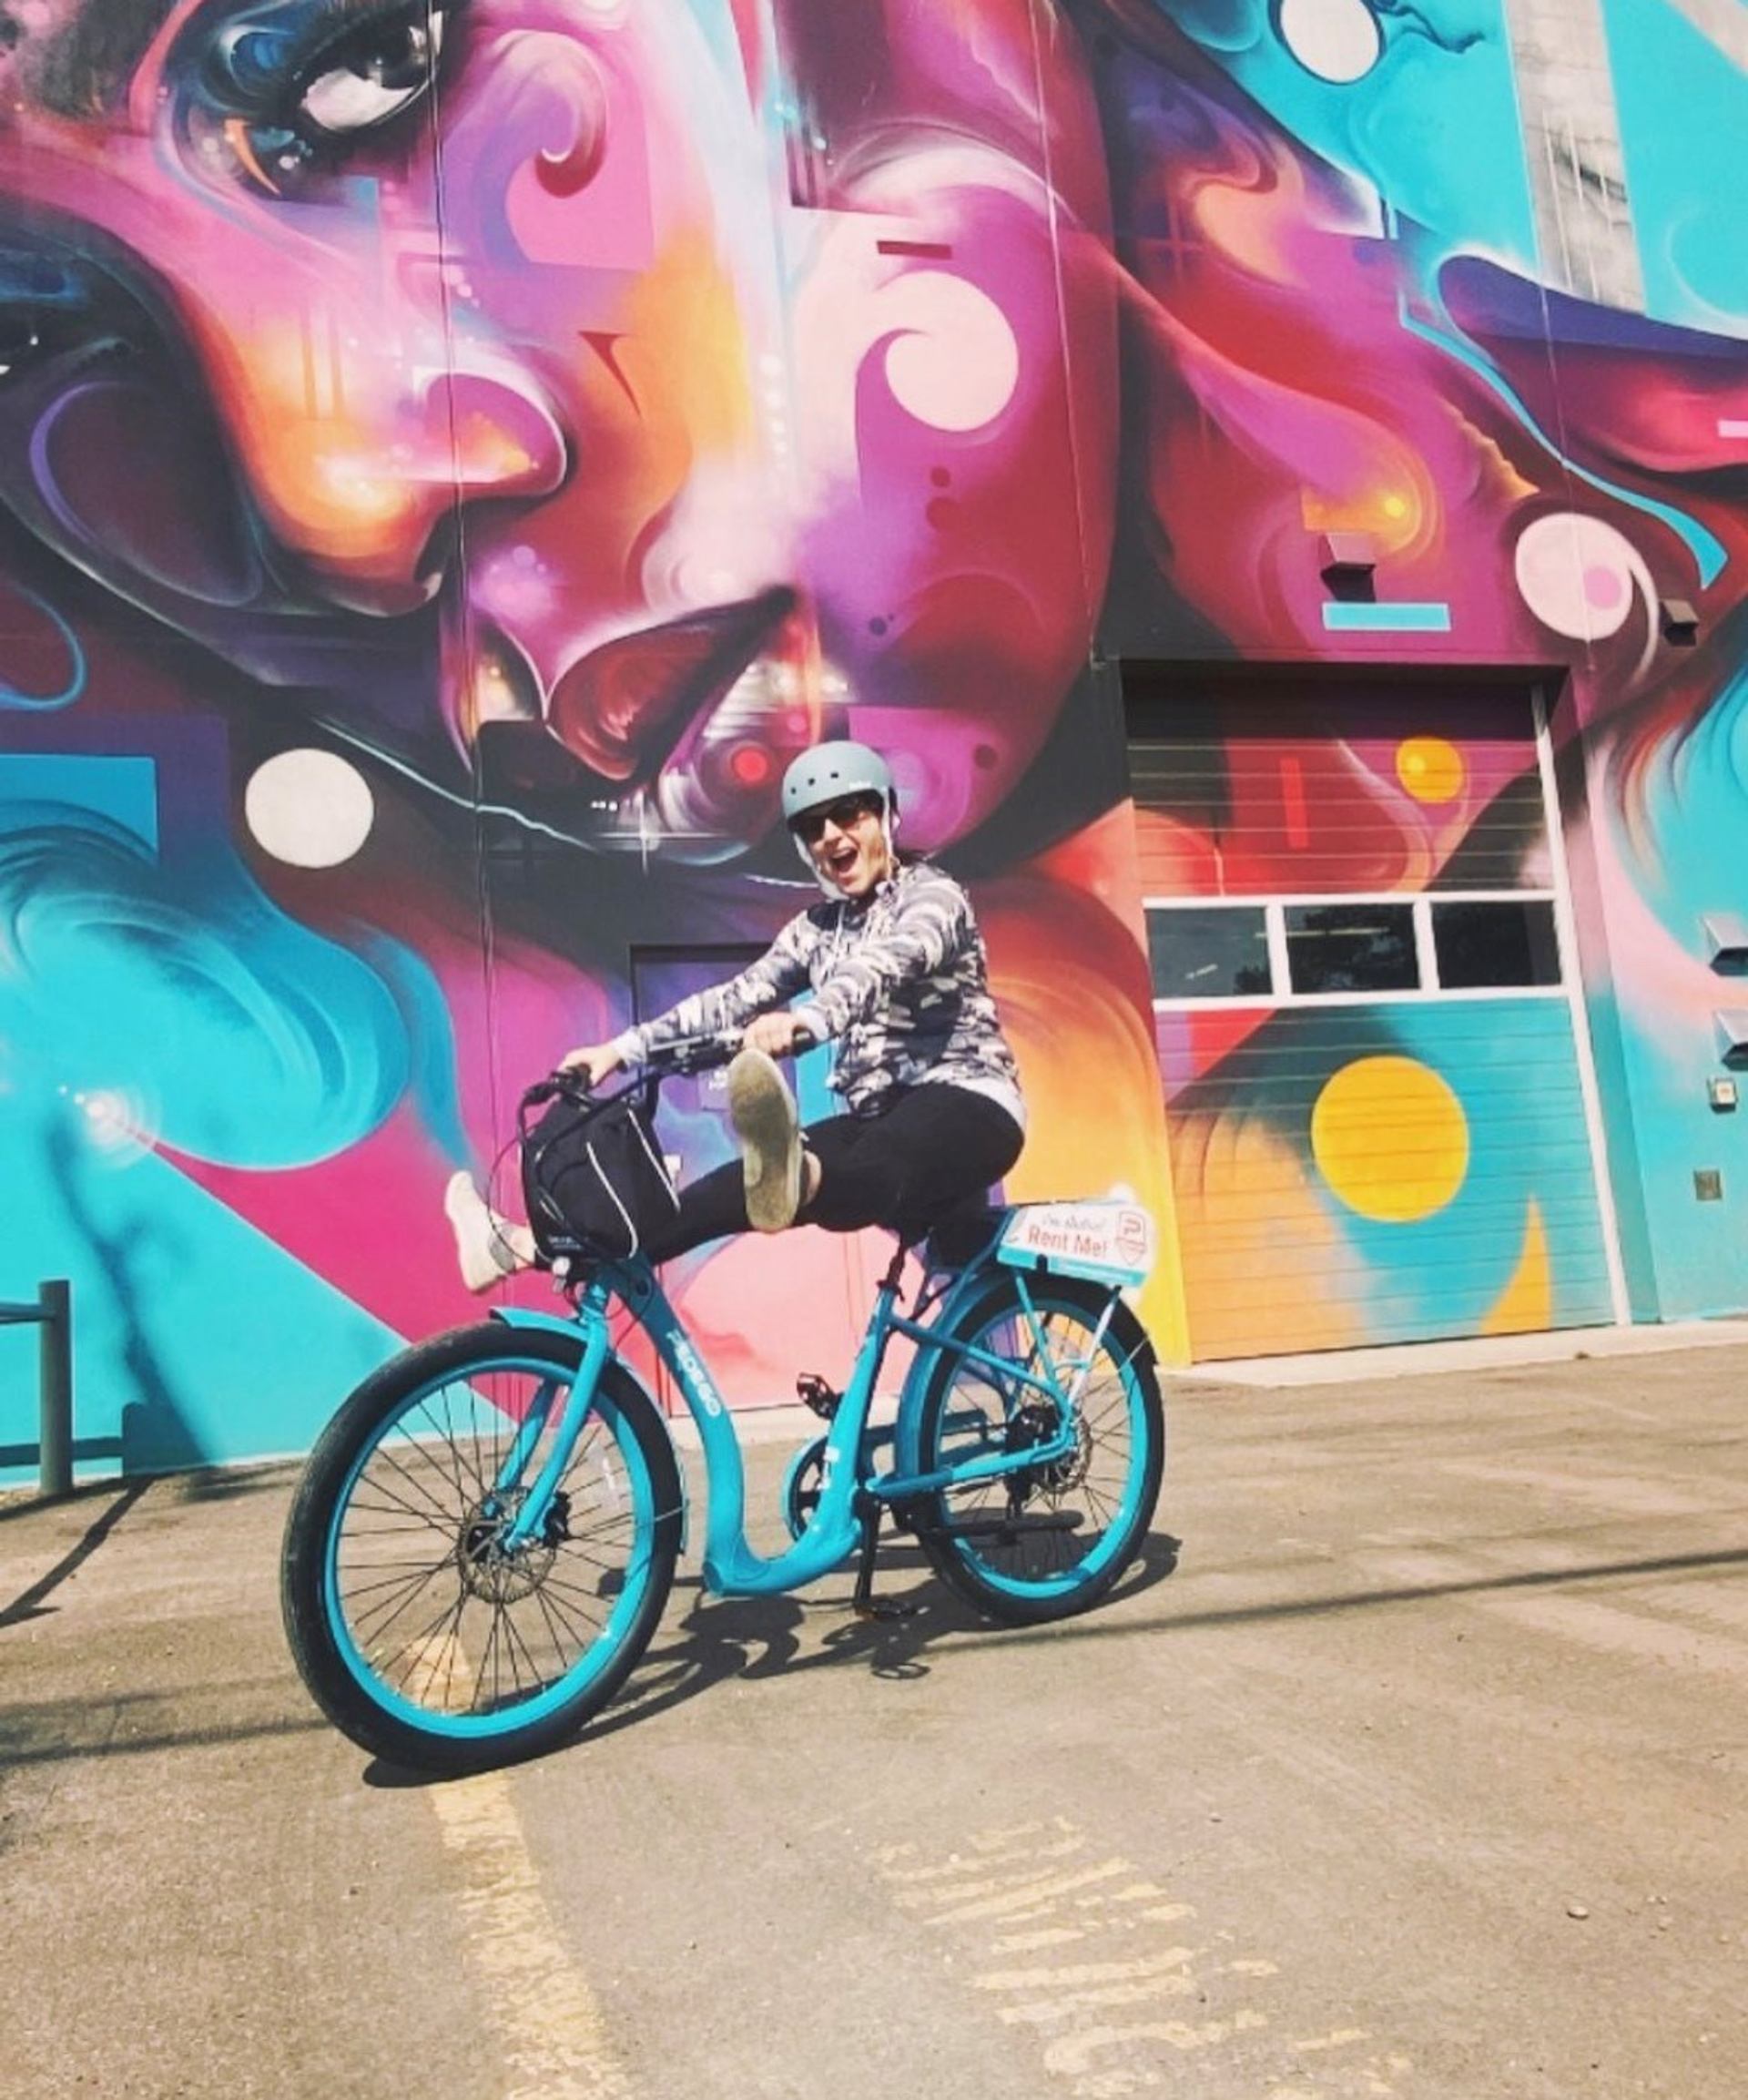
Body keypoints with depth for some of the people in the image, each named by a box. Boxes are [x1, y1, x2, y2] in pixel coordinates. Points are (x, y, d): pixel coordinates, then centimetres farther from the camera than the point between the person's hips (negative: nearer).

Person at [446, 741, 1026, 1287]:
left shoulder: (932, 894, -4)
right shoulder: (819, 927, 17)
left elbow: (882, 969, -26)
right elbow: (735, 998, 7)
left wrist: (804, 1022, -46)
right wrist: (621, 1049, -5)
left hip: (965, 1104, -6)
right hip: (879, 1115, 6)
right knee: (747, 1182, -15)